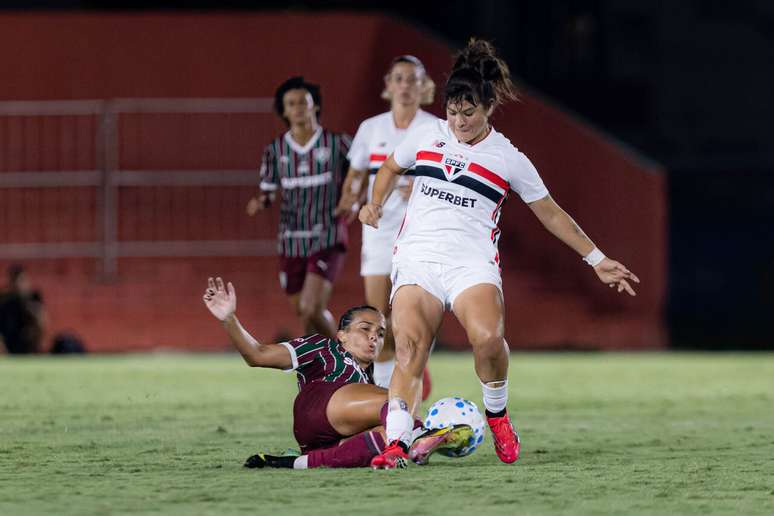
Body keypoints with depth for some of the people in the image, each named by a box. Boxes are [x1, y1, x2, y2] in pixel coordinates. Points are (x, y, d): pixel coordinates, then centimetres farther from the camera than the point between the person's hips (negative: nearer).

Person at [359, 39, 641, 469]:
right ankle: (396, 443, -26)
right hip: (416, 256, 2)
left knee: (488, 338, -28)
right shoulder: (427, 137, 11)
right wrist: (375, 205, 14)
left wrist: (597, 260, 14)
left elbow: (551, 214, 14)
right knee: (408, 347, -19)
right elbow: (390, 167, 31)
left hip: (471, 263, -2)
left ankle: (497, 413, -1)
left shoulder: (508, 159, 5)